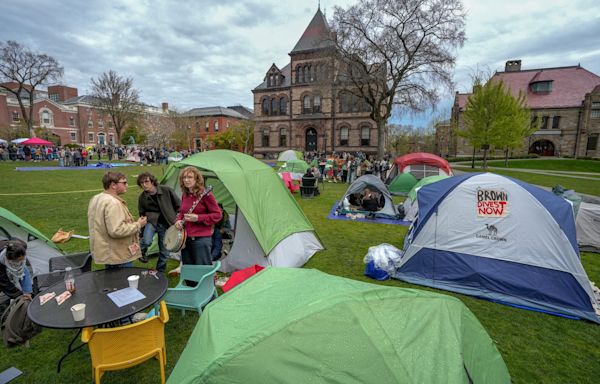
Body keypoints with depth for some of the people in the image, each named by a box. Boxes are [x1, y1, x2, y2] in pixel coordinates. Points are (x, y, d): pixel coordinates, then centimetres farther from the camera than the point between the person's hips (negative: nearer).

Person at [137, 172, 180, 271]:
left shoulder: (166, 190, -11)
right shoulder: (142, 198, -3)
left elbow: (179, 205, -1)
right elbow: (142, 214, 9)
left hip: (167, 224, 0)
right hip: (152, 221, 0)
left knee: (164, 252, 6)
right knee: (146, 241, -29)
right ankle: (141, 253, 6)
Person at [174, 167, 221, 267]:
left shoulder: (205, 195, -12)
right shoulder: (185, 195, 9)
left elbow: (217, 215, -12)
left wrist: (197, 218, -19)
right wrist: (179, 220, 3)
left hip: (201, 239, -7)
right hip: (185, 238, 7)